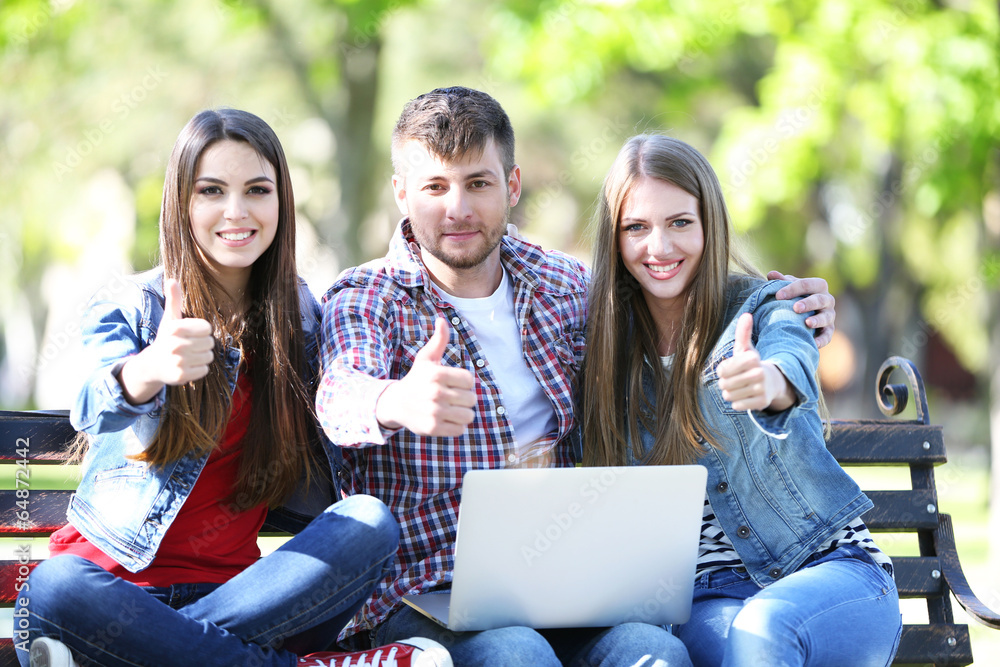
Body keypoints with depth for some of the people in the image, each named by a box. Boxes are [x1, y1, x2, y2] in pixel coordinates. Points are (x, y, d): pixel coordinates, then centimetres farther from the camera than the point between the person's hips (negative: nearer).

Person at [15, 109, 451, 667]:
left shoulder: (302, 317, 11)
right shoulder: (127, 312, 1)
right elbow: (95, 411, -22)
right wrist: (148, 371, -46)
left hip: (236, 582, 3)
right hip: (118, 577, -2)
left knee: (370, 522, -24)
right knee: (49, 594, -37)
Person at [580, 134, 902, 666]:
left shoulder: (766, 307, -2)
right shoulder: (609, 339, 7)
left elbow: (792, 365, -28)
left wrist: (768, 382, -51)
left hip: (831, 567, -1)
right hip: (704, 598, 1)